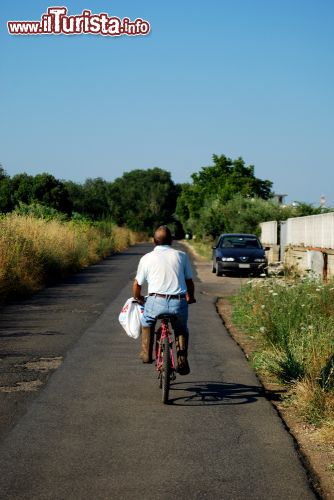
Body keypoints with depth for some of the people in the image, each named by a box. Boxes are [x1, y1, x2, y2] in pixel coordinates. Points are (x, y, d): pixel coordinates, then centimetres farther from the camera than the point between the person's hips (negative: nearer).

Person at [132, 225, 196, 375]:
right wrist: (190, 298, 35)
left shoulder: (147, 258, 8)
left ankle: (146, 354, 28)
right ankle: (182, 360, 17)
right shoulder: (181, 256, 11)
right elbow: (190, 282, 15)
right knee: (181, 330, 30)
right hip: (179, 303, 1)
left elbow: (137, 284, 13)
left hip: (157, 302, -1)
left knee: (146, 321, 32)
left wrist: (138, 298, 35)